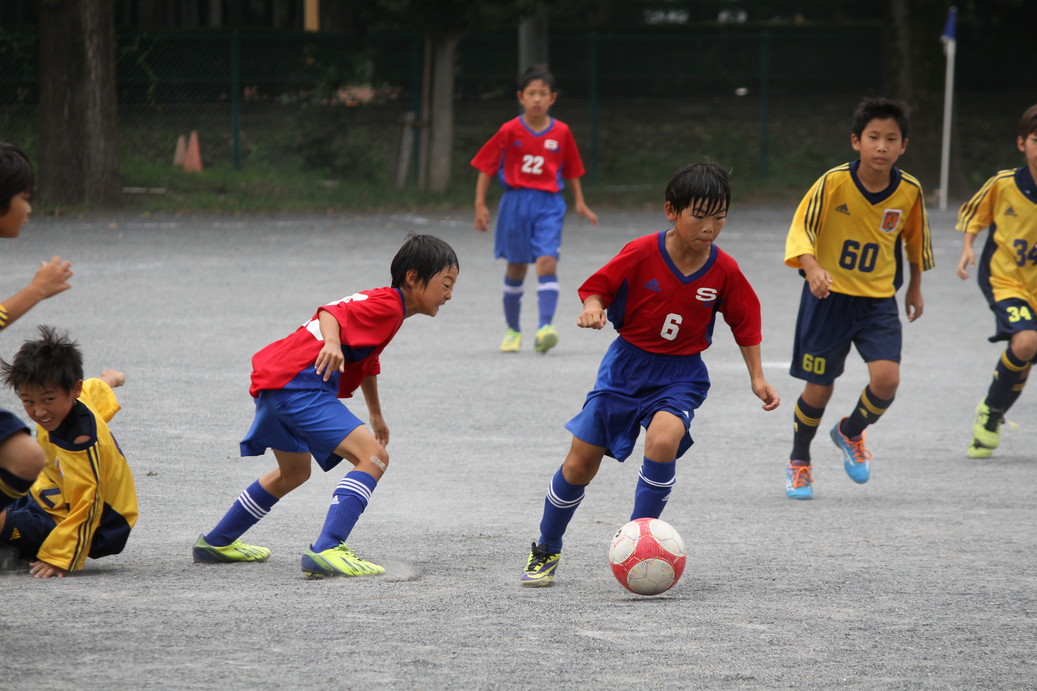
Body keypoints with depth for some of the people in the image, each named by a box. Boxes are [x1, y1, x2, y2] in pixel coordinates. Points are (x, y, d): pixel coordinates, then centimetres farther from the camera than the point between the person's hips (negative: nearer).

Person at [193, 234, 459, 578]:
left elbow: (367, 363, 40)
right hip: (299, 385, -11)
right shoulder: (388, 305, -9)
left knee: (294, 472, 31)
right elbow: (331, 313, -24)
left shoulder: (381, 302, 24)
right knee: (373, 457, -19)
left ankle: (216, 543, 45)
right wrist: (332, 342, -44)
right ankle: (327, 551, -31)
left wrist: (376, 416, 52)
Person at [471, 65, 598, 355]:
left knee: (547, 263, -17)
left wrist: (579, 202, 8)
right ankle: (513, 330, 24)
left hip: (549, 204, 0)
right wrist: (480, 205, -3)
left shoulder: (561, 132, 3)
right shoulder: (509, 131, -2)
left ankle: (545, 327, -28)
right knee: (516, 268, 9)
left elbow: (572, 169, 15)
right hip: (516, 202, 0)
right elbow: (486, 167, 2)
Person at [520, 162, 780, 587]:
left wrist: (757, 377, 3)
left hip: (680, 373, 0)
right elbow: (598, 286, -6)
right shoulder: (641, 254, -16)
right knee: (580, 463, 3)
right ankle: (546, 551, 28)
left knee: (663, 440, -31)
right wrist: (593, 309, -27)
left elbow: (745, 321, 6)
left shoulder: (724, 271, -10)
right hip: (627, 364, 0)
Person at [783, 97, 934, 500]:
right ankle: (799, 461, 31)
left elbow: (915, 238, 11)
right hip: (828, 296, -2)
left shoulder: (909, 191, -8)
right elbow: (800, 230, -17)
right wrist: (812, 268, -36)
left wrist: (916, 286, 20)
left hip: (879, 300, 2)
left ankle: (851, 433, 18)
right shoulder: (834, 183, -18)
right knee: (819, 388, 3)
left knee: (886, 377, -16)